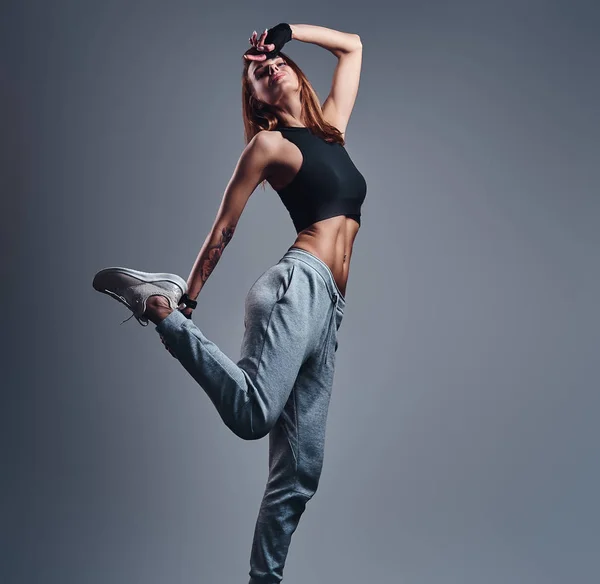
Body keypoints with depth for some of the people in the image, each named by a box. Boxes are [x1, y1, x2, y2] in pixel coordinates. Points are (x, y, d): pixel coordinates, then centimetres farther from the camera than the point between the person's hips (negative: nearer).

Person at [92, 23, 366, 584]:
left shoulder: (330, 126, 24)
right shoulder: (268, 143, 7)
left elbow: (352, 45, 34)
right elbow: (223, 229, 6)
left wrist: (286, 29, 26)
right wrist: (188, 298, 6)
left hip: (326, 309, 6)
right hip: (300, 284, -6)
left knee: (299, 470, 3)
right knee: (253, 412, -31)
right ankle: (160, 305, -15)